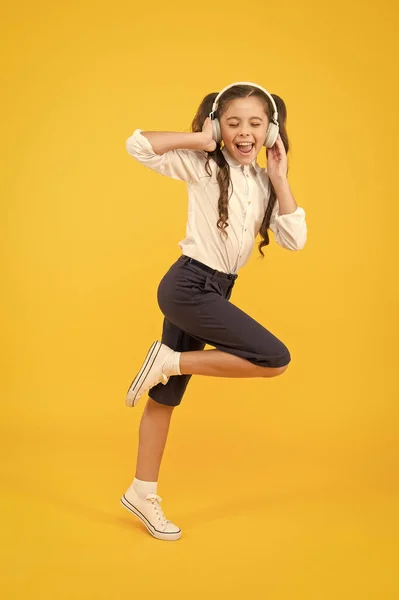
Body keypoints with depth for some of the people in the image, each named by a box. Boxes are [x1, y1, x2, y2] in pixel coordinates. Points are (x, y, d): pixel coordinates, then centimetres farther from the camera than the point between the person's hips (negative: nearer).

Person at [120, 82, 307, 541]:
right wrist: (199, 139, -14)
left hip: (214, 291, 7)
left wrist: (279, 178, -2)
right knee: (275, 358, -16)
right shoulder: (204, 167, -7)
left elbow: (294, 240, 0)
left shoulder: (263, 182, 10)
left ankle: (143, 492, 25)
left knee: (167, 394, 13)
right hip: (188, 285, -7)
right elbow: (137, 145, -15)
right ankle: (169, 360, -5)